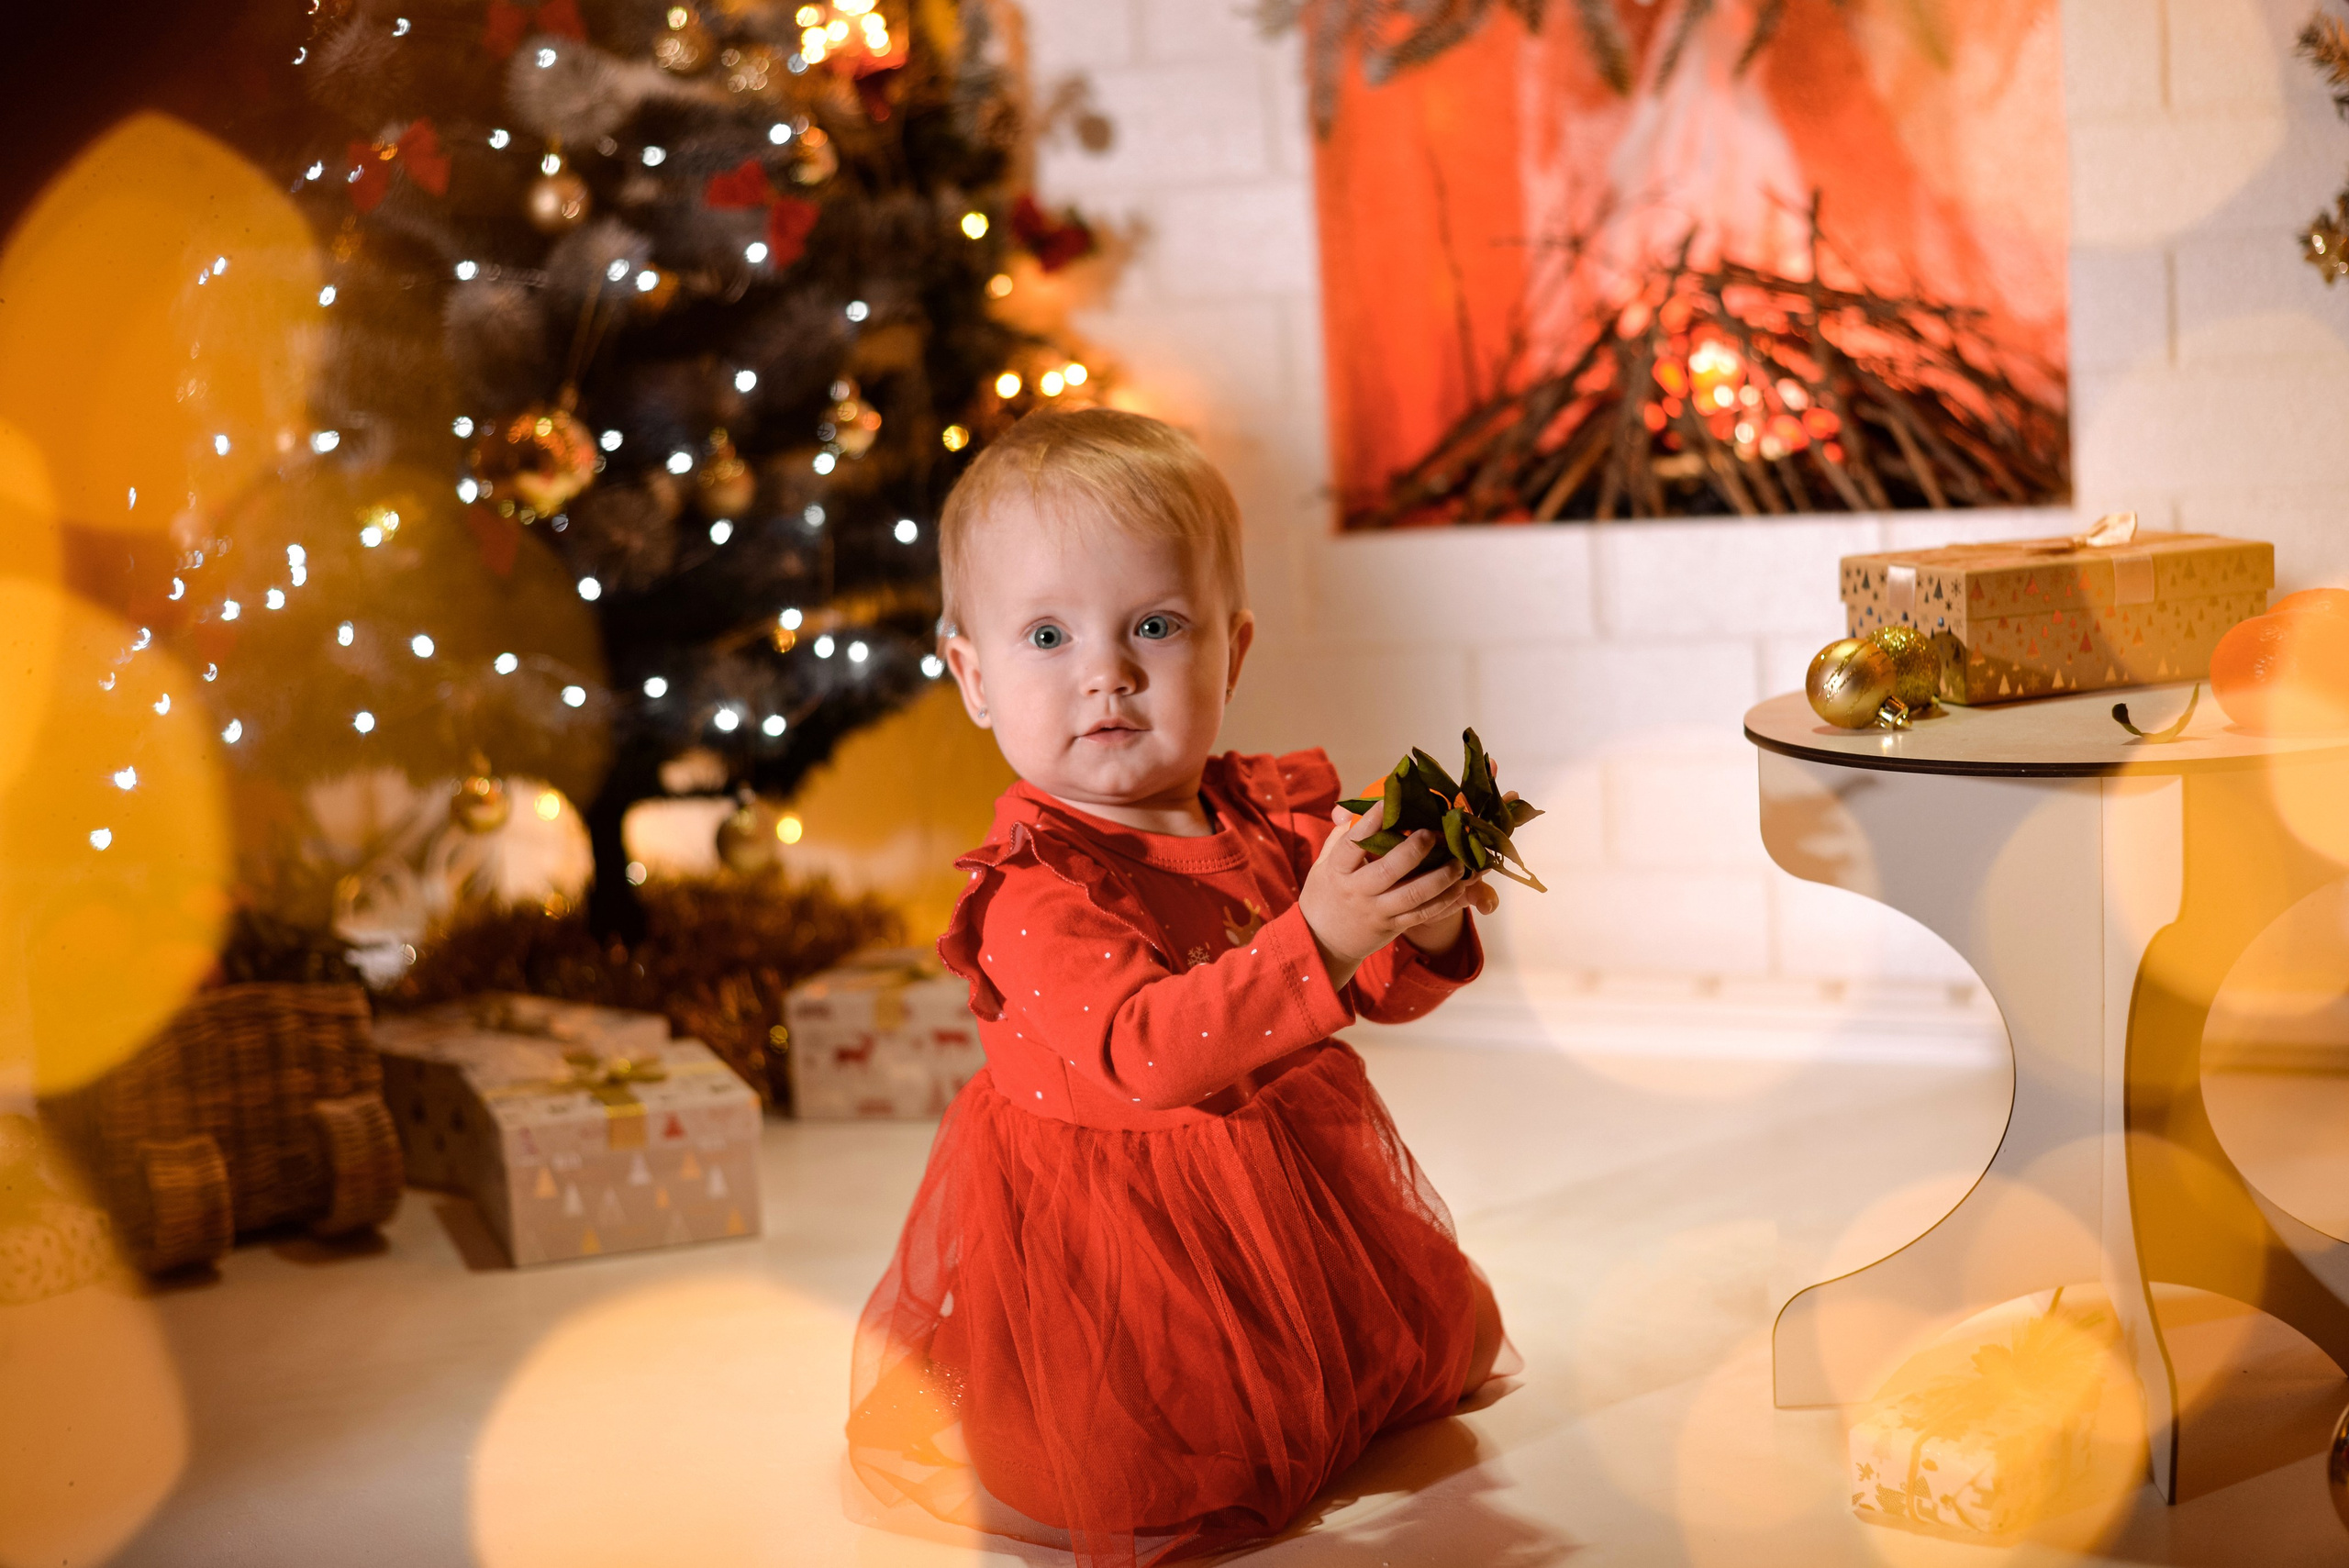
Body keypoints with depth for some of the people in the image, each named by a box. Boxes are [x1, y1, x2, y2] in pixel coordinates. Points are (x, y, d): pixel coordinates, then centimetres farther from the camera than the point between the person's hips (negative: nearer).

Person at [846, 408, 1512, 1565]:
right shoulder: (1034, 887, -25)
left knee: (1425, 1344, 20)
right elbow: (1145, 1052, -39)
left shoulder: (1275, 816, -6)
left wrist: (1425, 930, -21)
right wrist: (1319, 941, -47)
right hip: (1114, 1237, -6)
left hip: (1301, 1179, 6)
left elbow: (1381, 992, 3)